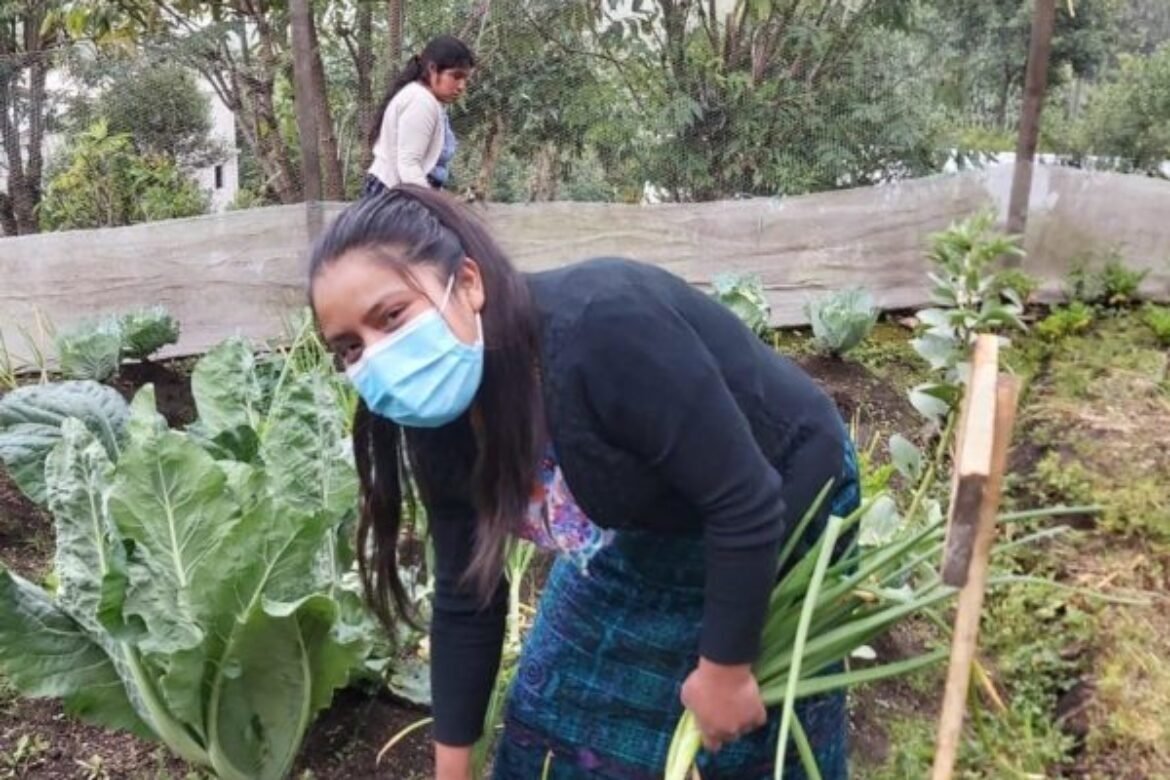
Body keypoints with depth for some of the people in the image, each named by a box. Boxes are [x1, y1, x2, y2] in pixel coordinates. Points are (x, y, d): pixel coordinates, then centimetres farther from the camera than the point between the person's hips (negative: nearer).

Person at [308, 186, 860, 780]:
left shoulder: (603, 330, -39)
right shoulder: (442, 422, -15)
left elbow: (747, 504, -31)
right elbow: (465, 599, -5)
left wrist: (725, 667, -20)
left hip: (782, 507, -5)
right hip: (650, 532, 6)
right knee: (561, 707, 11)